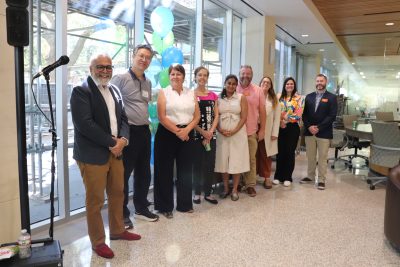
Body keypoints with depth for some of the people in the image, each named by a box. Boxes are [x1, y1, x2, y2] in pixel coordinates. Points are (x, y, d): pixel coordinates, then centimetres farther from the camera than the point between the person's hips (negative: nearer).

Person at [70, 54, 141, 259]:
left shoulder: (114, 90, 14)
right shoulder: (81, 91, -9)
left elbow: (123, 118, 12)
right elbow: (84, 124, -20)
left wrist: (122, 139, -7)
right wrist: (111, 143, -16)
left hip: (115, 151, 7)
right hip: (92, 154, -7)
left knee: (117, 194, 17)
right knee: (95, 200, 4)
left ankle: (117, 230, 36)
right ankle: (97, 241, 21)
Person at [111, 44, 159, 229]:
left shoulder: (148, 82, 13)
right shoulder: (120, 78, -9)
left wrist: (146, 121, 16)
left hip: (144, 131, 8)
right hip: (127, 132, -7)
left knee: (144, 173, 16)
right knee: (123, 174, 3)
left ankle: (141, 208, 32)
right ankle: (122, 214, 18)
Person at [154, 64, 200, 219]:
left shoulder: (191, 93, 9)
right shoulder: (164, 92, 0)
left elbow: (197, 116, 4)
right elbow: (162, 117, -9)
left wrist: (186, 130, -11)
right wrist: (177, 131, -14)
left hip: (187, 134, 3)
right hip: (167, 134, -3)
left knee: (185, 169, 9)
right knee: (165, 170, 3)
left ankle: (184, 204, 24)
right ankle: (165, 206, 16)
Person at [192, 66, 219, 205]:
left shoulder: (213, 96, 10)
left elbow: (216, 116, 6)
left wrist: (210, 132, -8)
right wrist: (202, 132, -14)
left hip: (211, 135, 4)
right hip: (196, 135, -3)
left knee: (210, 164, 6)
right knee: (197, 164, 4)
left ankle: (208, 193, 19)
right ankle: (197, 193, 17)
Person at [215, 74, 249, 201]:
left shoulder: (241, 98, 2)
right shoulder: (219, 98, 7)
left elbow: (244, 117, -4)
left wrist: (234, 131, -14)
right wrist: (220, 130, -12)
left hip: (238, 133, -1)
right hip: (222, 134, 2)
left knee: (237, 160, 1)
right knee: (223, 160, 5)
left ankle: (235, 189, 13)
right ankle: (225, 188, 19)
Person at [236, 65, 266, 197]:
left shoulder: (258, 91, 4)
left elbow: (262, 112, 6)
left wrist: (262, 129, 2)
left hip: (252, 131, 1)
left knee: (251, 159, 5)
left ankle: (250, 185, 15)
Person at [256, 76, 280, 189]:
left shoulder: (274, 99, 8)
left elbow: (277, 117, 5)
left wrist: (275, 133, -2)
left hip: (268, 131, 1)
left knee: (266, 155, 5)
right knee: (255, 154, 3)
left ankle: (267, 178, 14)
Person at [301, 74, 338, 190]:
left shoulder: (332, 97, 0)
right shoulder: (309, 97, 12)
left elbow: (332, 116, -8)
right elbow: (304, 114, 7)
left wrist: (318, 128, -14)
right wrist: (309, 127, -8)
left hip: (324, 133, -3)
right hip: (309, 131, 4)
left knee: (322, 158, 2)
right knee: (310, 156, 11)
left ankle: (321, 180, 11)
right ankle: (310, 176, 24)